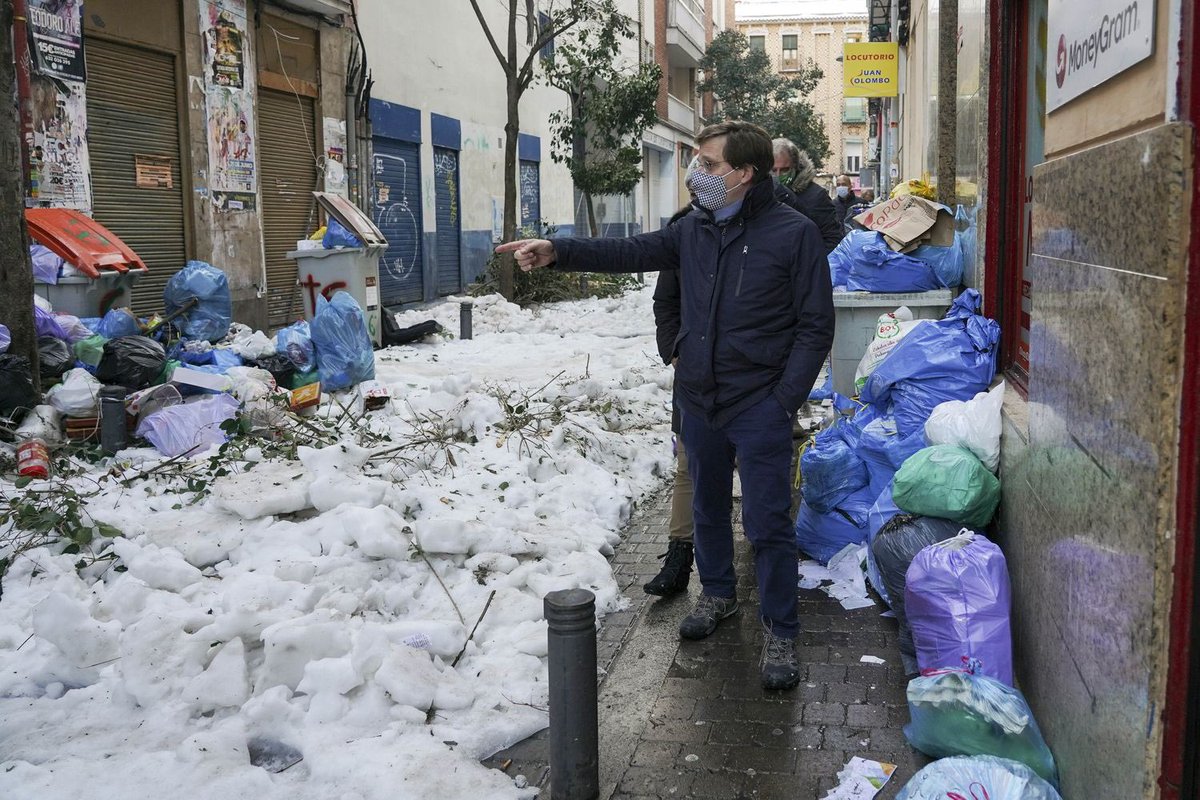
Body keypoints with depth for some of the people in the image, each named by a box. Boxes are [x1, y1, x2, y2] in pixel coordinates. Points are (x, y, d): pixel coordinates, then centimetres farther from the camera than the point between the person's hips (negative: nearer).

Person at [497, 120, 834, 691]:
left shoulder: (794, 233, -10)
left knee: (767, 522, 0)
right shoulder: (695, 228, 6)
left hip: (759, 407, -6)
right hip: (698, 400, 6)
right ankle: (717, 594, 43)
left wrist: (785, 399, -15)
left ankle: (779, 633, 16)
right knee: (707, 506, 21)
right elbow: (631, 253, 6)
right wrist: (556, 252, -5)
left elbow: (815, 326, -10)